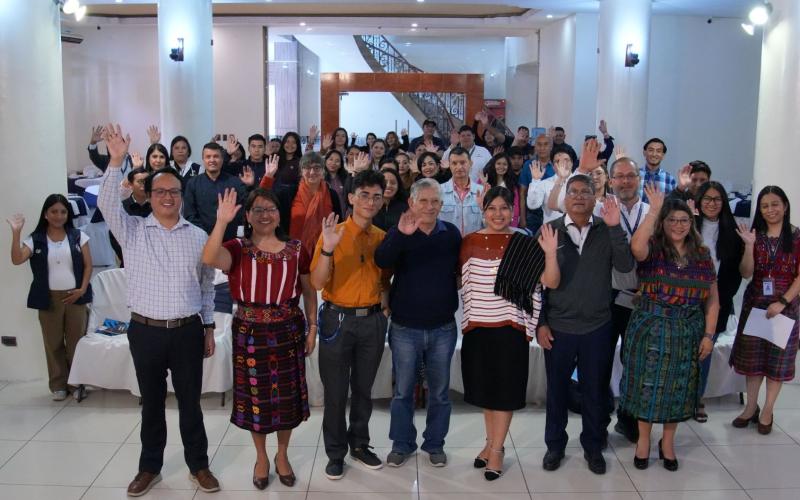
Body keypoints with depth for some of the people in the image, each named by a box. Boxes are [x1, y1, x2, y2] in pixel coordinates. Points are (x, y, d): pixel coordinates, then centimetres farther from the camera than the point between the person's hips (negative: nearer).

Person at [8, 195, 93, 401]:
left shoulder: (78, 236, 2)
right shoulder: (35, 239, 0)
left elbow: (88, 265, 3)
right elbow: (17, 260, -14)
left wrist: (83, 289, -8)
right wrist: (16, 232, -22)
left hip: (75, 296, 0)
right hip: (49, 298, 0)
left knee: (76, 342, 5)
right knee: (53, 343, 7)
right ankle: (58, 385, 18)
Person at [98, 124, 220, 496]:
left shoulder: (198, 236, 3)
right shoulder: (132, 231, 1)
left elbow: (207, 285, 8)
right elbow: (107, 204, -17)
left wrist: (209, 328, 9)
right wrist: (116, 162, -27)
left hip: (188, 330, 0)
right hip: (145, 331, 0)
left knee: (190, 402, 10)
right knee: (151, 403, 13)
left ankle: (198, 465, 25)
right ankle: (150, 466, 29)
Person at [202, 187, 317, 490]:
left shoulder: (295, 250, 0)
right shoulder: (237, 249, -5)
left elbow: (309, 291, 8)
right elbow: (209, 259, -28)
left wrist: (312, 328, 3)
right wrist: (222, 221, -34)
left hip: (288, 332, 1)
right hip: (250, 334, -1)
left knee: (286, 396, 12)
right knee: (256, 397, 12)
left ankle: (282, 455, 34)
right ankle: (261, 457, 34)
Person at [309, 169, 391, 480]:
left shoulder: (383, 238, 4)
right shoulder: (333, 233, -8)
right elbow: (317, 283, -16)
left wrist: (385, 299, 1)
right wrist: (328, 249, -29)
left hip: (373, 321, 4)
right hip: (338, 319, -3)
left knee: (364, 389, 15)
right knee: (335, 392, 5)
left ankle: (360, 445, 31)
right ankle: (335, 453, 19)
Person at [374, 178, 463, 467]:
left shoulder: (452, 234, 0)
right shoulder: (399, 234, -6)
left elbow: (461, 270, 8)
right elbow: (381, 262, -25)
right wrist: (401, 235, -40)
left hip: (443, 328, 1)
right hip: (405, 327, -1)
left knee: (439, 390, 13)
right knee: (403, 390, 11)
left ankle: (435, 443, 29)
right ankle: (402, 443, 26)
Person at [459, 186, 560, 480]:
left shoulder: (525, 243, -5)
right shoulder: (470, 242, 0)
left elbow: (551, 282, -13)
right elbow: (459, 281, 10)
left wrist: (550, 253, -25)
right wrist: (466, 316, 1)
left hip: (510, 327, -2)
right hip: (477, 327, 3)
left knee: (505, 390, 6)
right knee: (485, 388, 15)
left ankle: (497, 449, 19)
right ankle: (490, 442, 32)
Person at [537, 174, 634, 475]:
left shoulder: (607, 231, -1)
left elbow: (625, 266, -14)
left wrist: (615, 227, -23)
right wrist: (540, 322, -5)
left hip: (598, 327, 1)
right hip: (558, 326, -1)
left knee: (595, 390, 13)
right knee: (557, 389, 13)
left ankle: (593, 446, 31)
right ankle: (555, 444, 30)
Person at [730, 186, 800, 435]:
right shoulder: (756, 236, 4)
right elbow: (746, 273, -2)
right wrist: (749, 246, -14)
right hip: (755, 304, 3)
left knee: (777, 357, 5)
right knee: (752, 356, 9)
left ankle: (768, 410, 16)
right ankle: (751, 406, 21)